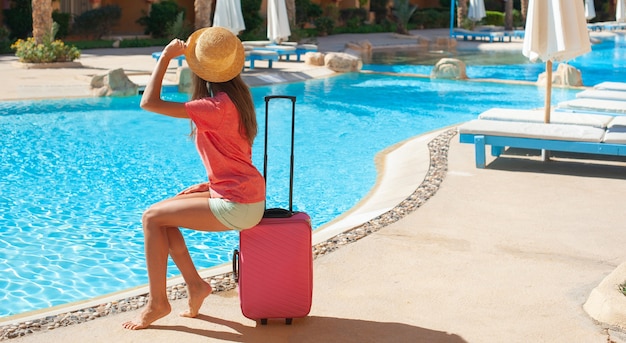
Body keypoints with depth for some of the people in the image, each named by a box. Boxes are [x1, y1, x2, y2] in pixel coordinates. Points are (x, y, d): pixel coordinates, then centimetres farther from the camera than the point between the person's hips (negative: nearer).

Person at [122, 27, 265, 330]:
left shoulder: (216, 107, -21)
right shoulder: (235, 98, 7)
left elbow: (149, 103, -21)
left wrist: (166, 57, -14)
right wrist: (208, 185, 11)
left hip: (237, 206, -9)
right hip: (243, 195, 9)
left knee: (152, 218, -4)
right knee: (162, 212, 14)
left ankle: (157, 302, 5)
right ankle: (195, 283, 16)